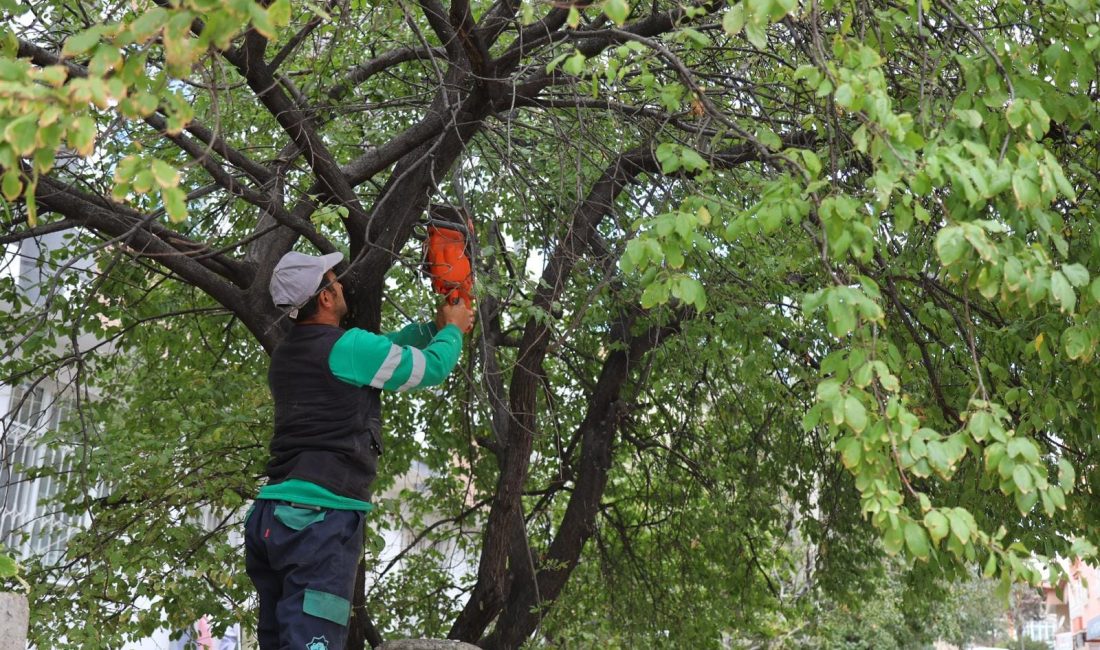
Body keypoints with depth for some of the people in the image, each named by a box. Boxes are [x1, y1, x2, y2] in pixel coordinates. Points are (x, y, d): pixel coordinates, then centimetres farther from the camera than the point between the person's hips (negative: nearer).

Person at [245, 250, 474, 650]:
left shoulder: (284, 358, 18)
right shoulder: (346, 347, -7)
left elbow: (378, 353, 30)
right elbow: (431, 369, 6)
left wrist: (433, 328, 36)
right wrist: (451, 331, 25)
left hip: (272, 514, 9)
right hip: (320, 516, -9)